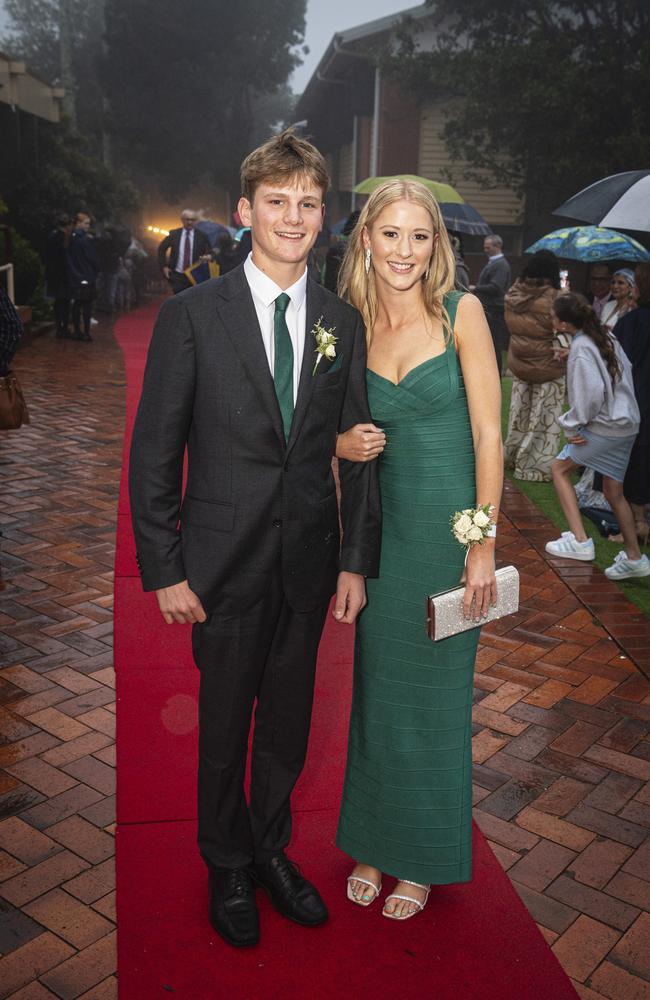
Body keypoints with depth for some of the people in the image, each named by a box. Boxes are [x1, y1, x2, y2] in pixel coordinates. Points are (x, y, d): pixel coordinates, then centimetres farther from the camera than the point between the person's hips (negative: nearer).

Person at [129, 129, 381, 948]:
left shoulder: (343, 324, 4)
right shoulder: (192, 314, -7)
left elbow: (358, 452, 6)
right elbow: (154, 451, -7)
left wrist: (357, 561, 2)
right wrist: (164, 570, -10)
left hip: (309, 563, 3)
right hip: (226, 563, -3)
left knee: (288, 724, 17)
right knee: (224, 727, 13)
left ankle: (272, 851, 41)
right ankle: (228, 870, 36)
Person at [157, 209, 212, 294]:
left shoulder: (201, 236, 1)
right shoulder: (174, 234, 3)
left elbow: (210, 252, 6)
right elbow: (161, 248, 13)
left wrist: (208, 257, -18)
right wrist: (164, 266, 6)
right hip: (177, 275, 0)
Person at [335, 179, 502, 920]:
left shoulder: (461, 312, -7)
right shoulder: (352, 326, 3)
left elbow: (488, 433, -9)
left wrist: (484, 543, -14)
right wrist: (345, 445, -11)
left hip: (450, 527, -3)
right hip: (384, 527, 3)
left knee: (434, 691, 9)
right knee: (377, 687, 12)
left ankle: (424, 856, 29)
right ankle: (374, 843, 33)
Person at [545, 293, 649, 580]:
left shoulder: (581, 347, -16)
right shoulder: (606, 336, 9)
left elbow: (591, 393, -21)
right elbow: (626, 369, 14)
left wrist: (572, 426, -12)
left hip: (604, 427, -8)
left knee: (560, 468, 8)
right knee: (614, 491, 15)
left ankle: (580, 541, 2)